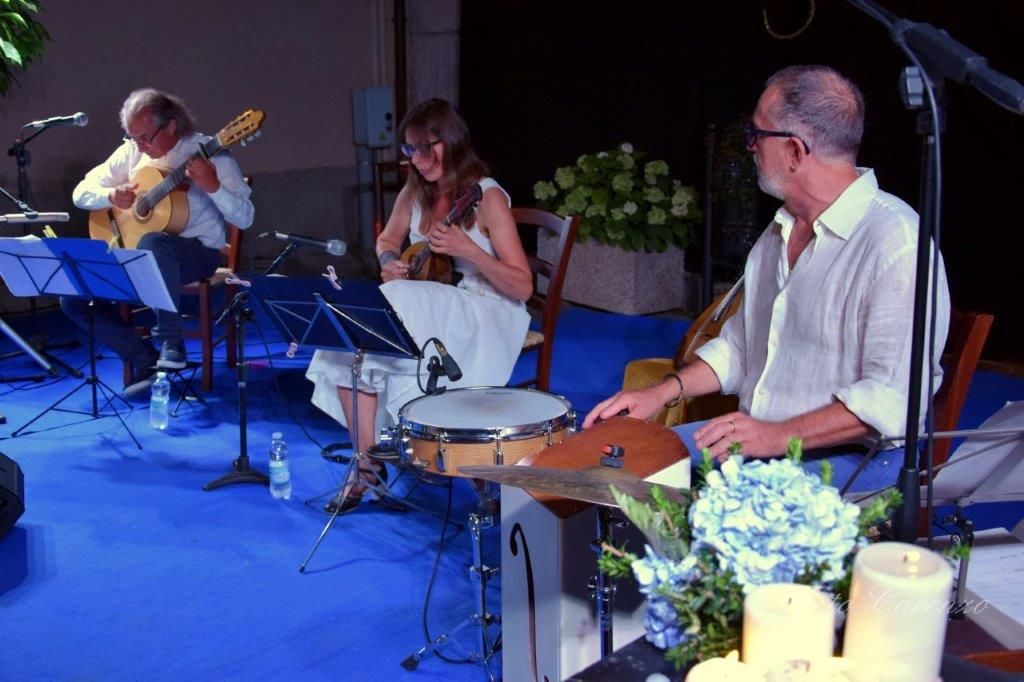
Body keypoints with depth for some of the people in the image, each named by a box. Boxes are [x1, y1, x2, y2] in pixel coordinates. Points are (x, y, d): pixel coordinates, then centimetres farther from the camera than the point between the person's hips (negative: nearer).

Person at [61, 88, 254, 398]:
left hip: (198, 251, -6)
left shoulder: (209, 154, -10)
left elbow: (244, 219, -14)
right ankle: (145, 359, -4)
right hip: (134, 253, 6)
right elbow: (82, 192, 8)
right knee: (73, 295, -11)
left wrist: (212, 186, -30)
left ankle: (171, 342, -26)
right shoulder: (132, 152, 5)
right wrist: (111, 195, -14)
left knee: (152, 244, -41)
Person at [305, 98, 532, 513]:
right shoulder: (415, 193, 5)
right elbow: (387, 240, 22)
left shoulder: (487, 197, -14)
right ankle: (367, 459, -14)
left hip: (483, 316, -6)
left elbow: (523, 286, -17)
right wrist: (389, 261, -2)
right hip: (425, 305, 6)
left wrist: (468, 250, -31)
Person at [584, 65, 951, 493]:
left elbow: (893, 397, -24)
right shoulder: (781, 231, 13)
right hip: (752, 435, 9)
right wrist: (662, 393, 7)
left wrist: (779, 436, -28)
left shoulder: (896, 241, -19)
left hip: (847, 457, -8)